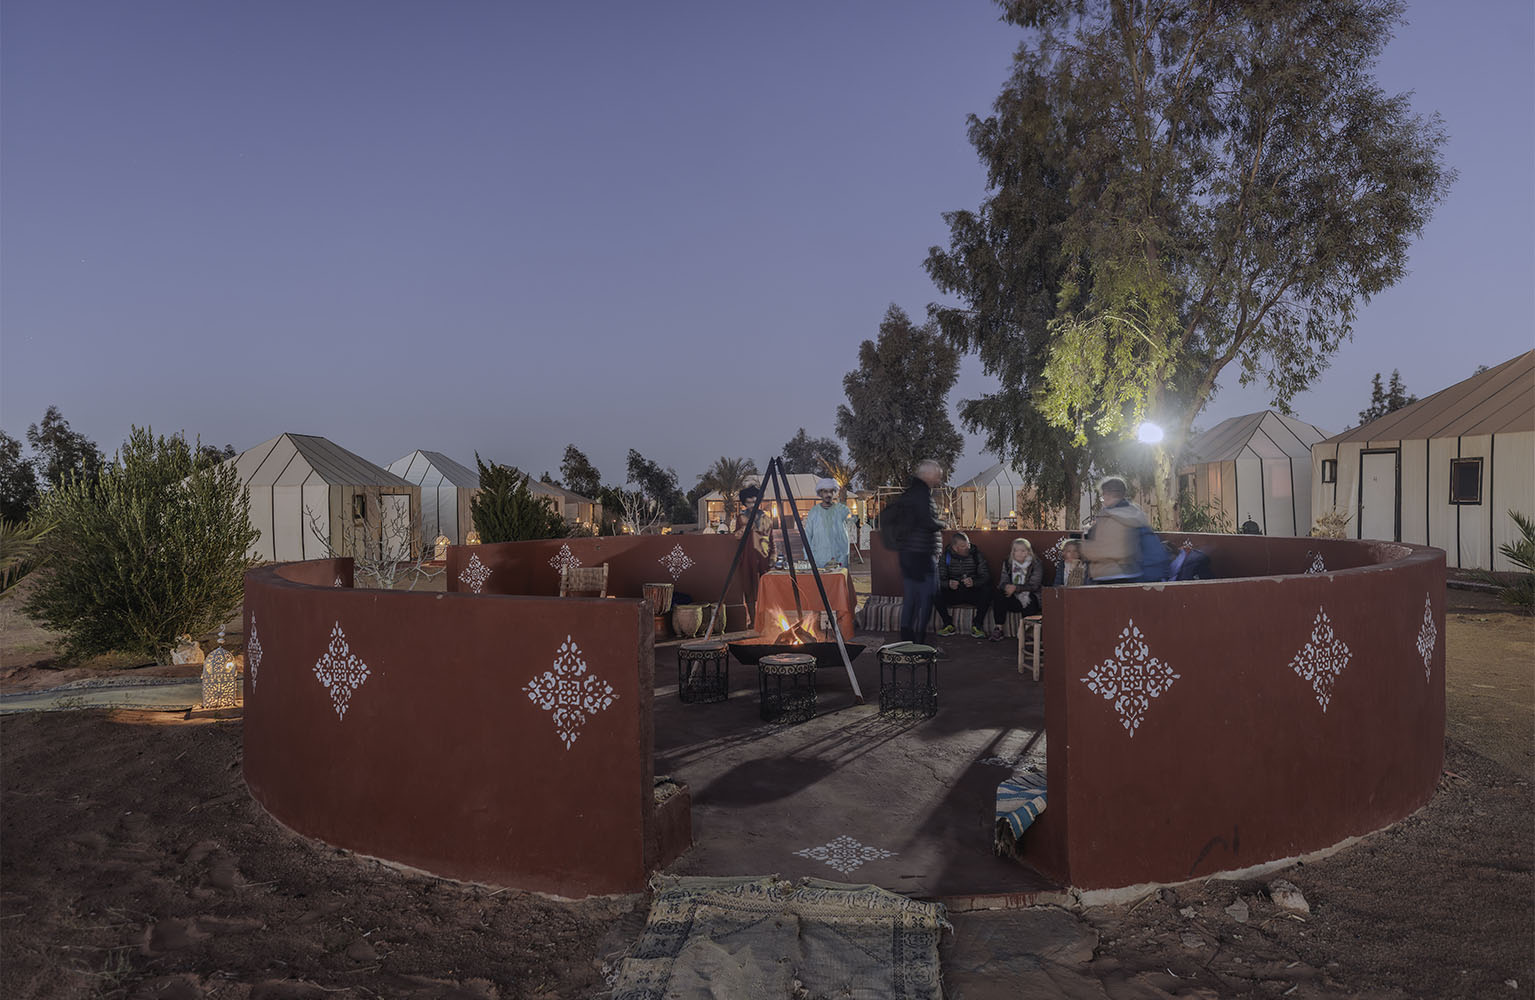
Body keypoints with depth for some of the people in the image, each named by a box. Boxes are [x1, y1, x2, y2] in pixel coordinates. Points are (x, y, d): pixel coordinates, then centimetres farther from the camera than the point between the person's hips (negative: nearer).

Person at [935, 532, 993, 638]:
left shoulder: (976, 555, -4)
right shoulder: (946, 556, -3)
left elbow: (986, 577, -9)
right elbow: (939, 579, -7)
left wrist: (973, 582, -31)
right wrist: (948, 584, -32)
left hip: (972, 593, -1)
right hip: (952, 594, 1)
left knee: (986, 591, -32)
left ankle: (977, 625, -16)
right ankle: (948, 624, -11)